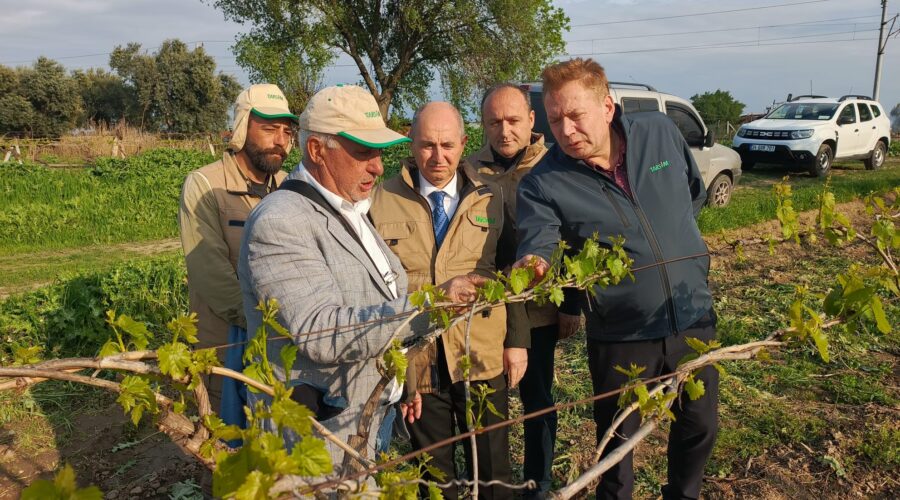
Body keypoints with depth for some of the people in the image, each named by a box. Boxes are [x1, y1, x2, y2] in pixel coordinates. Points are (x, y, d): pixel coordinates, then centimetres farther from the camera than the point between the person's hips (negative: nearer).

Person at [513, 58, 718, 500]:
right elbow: (534, 244, -29)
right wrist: (532, 265, -50)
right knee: (617, 438, 15)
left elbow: (695, 193, 12)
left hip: (693, 319, 3)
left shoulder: (660, 133, -5)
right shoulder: (543, 184, -15)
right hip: (619, 335, -3)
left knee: (699, 426, 21)